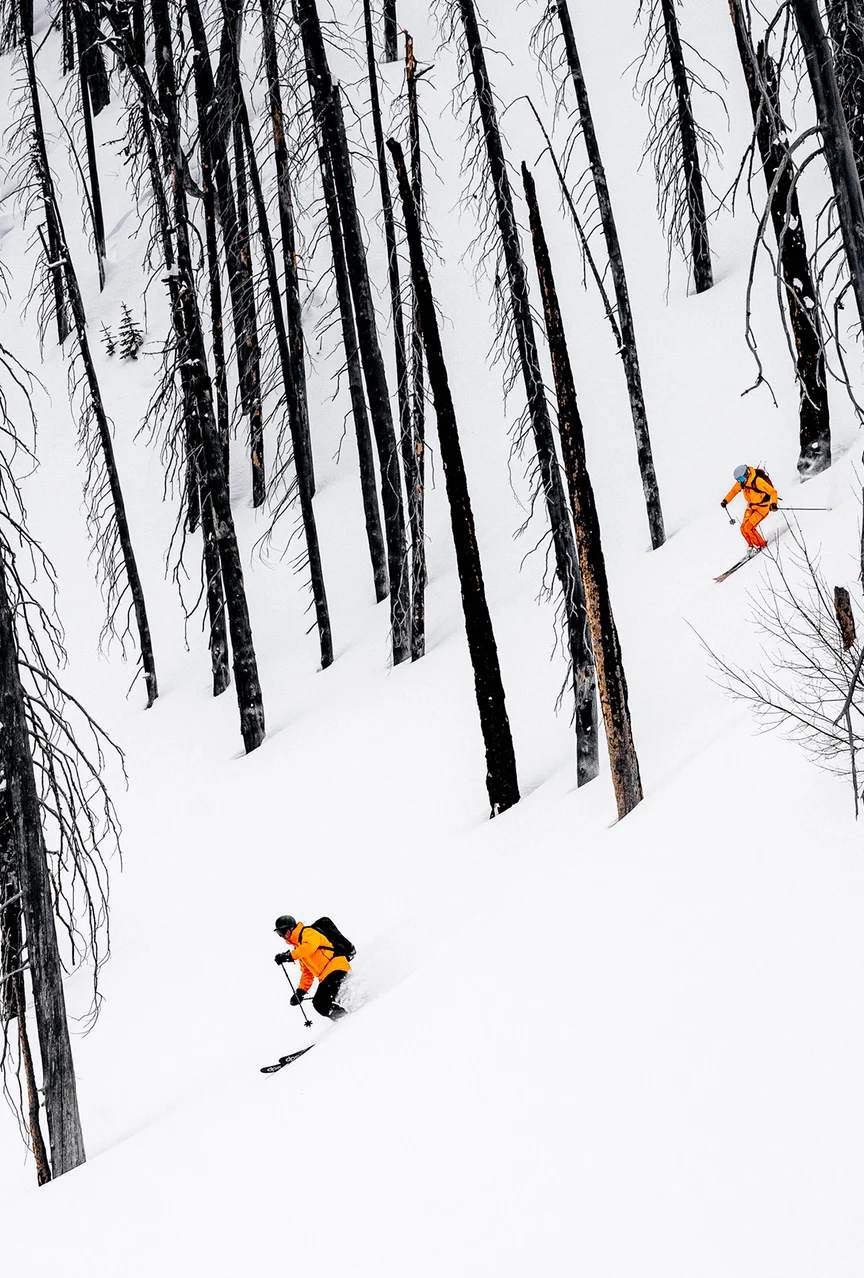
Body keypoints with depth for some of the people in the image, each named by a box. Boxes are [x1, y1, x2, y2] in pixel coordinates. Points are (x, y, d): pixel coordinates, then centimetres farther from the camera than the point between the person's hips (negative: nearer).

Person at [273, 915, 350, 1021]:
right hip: (325, 977, 10)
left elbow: (310, 946, -24)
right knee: (319, 1004, -4)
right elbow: (307, 972, 30)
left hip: (336, 967, -10)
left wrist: (290, 956, -27)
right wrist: (300, 991, 19)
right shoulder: (299, 948, 27)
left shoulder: (308, 933, 1)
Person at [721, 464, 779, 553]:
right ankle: (752, 545, 21)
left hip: (762, 507, -7)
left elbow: (773, 492, -27)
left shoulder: (758, 481, -29)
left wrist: (773, 504, -43)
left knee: (748, 527, -15)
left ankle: (761, 545, 6)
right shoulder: (741, 482, -7)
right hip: (751, 507, 7)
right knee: (743, 528, 0)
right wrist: (725, 501, 0)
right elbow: (734, 490, 11)